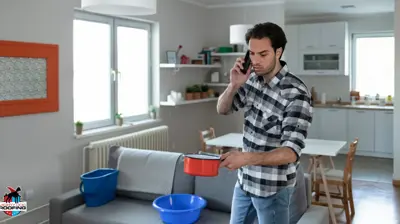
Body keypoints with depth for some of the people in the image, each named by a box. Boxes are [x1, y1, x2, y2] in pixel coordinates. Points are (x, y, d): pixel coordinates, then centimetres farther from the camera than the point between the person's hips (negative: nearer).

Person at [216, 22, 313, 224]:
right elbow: (223, 110, 6)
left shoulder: (296, 93, -24)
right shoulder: (253, 78, -3)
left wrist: (247, 158, -43)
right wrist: (234, 85, -14)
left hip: (273, 187, -6)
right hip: (244, 179, 7)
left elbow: (291, 152, -28)